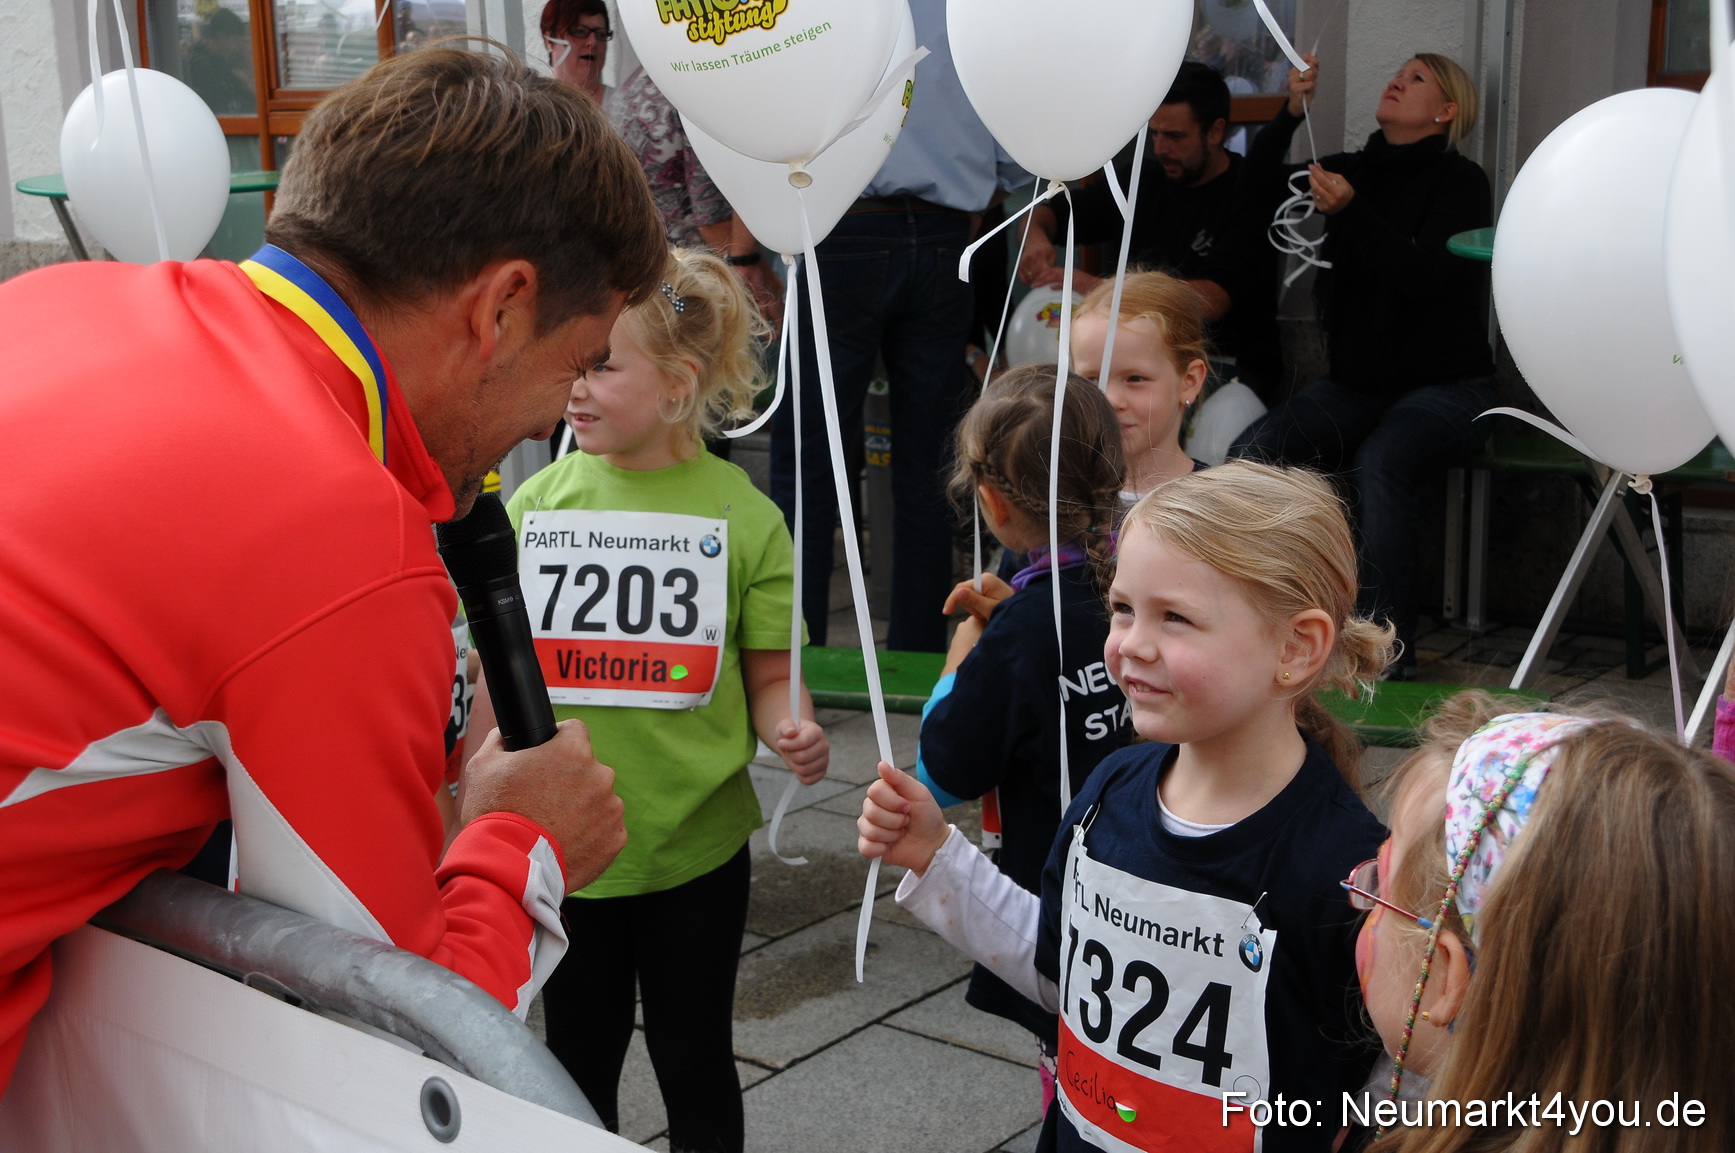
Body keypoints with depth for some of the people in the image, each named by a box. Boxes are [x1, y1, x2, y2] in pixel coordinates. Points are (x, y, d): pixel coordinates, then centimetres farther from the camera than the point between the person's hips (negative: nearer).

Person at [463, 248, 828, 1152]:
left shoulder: (738, 511, -7)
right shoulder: (536, 503, -1)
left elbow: (769, 677, -3)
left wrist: (793, 733, -23)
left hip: (694, 841, -2)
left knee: (693, 1060, 14)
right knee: (578, 1061, 17)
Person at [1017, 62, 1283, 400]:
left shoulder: (1250, 196, -11)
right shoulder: (1142, 176, 7)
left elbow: (1211, 300, -25)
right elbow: (1050, 213, 15)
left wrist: (1099, 289, -33)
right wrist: (1036, 236, -12)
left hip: (1231, 366, -5)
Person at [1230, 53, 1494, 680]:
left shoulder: (1460, 180, -3)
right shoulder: (1354, 168, 13)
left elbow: (1423, 274, -19)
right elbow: (1260, 179, 4)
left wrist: (1350, 211, -30)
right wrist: (1293, 111, -12)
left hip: (1443, 386, -5)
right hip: (1354, 384, 5)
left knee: (1379, 463, -36)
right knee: (1252, 450, -23)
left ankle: (1389, 655, -32)